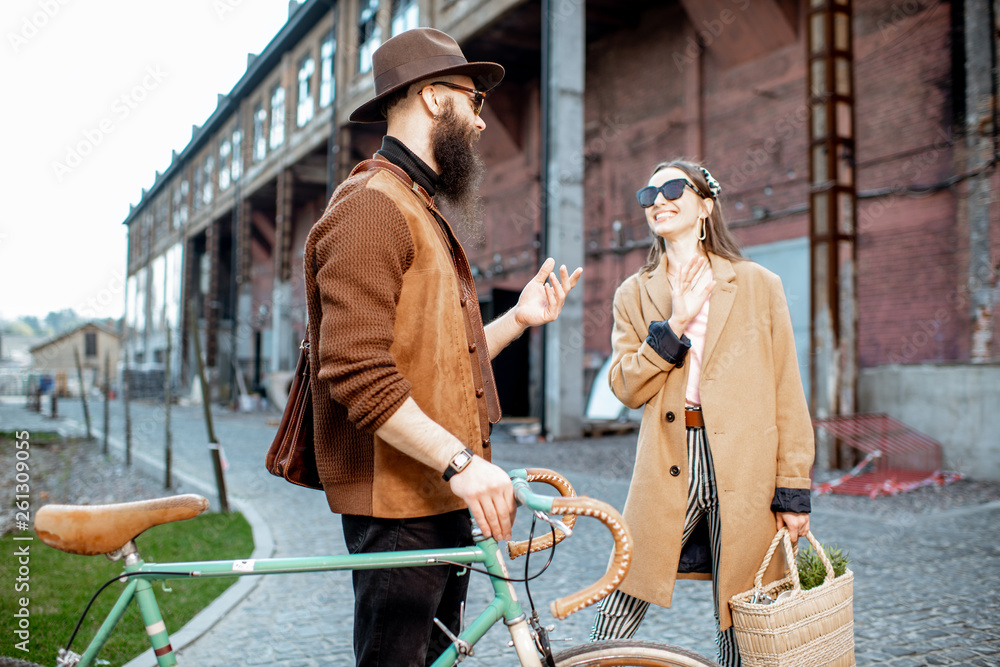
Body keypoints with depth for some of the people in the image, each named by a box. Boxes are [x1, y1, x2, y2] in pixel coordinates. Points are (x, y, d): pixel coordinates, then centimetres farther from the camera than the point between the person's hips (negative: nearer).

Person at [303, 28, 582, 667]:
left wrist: (518, 319, 10)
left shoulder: (423, 212, 22)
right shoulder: (371, 204, -12)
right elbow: (357, 370, -23)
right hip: (396, 499, -10)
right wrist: (460, 459, -25)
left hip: (444, 494, 10)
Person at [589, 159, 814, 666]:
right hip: (668, 472, 1)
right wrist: (674, 325, -12)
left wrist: (793, 491, -1)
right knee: (618, 613, 0)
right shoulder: (634, 294, 11)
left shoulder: (760, 286, 5)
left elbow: (787, 395, 3)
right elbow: (626, 388, -1)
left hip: (744, 473, -1)